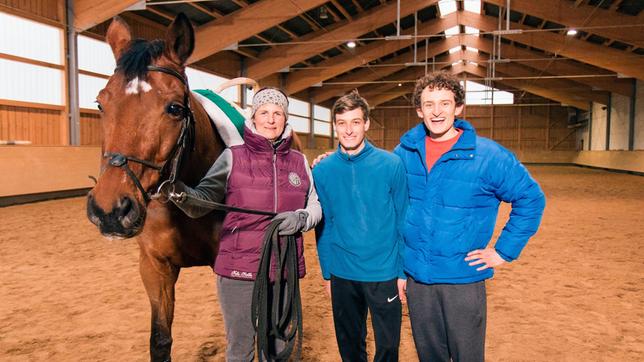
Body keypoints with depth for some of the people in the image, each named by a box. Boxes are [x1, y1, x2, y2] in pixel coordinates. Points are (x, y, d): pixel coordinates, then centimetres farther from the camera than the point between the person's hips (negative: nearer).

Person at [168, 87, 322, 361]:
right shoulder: (233, 157, -2)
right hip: (239, 270, -3)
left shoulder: (299, 161, 7)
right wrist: (179, 192, -29)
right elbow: (202, 202, -8)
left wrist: (301, 217, -12)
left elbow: (315, 205, 10)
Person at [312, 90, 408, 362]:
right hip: (342, 276, 2)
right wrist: (327, 273, 5)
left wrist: (403, 270, -5)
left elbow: (403, 221, -5)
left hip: (384, 274, -2)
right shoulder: (322, 171, -3)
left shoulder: (391, 165, -9)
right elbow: (323, 226, 3)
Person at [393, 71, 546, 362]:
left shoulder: (488, 155, -12)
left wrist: (504, 251, -6)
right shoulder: (405, 151, -1)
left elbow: (531, 200, -4)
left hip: (463, 279, -3)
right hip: (416, 276, 3)